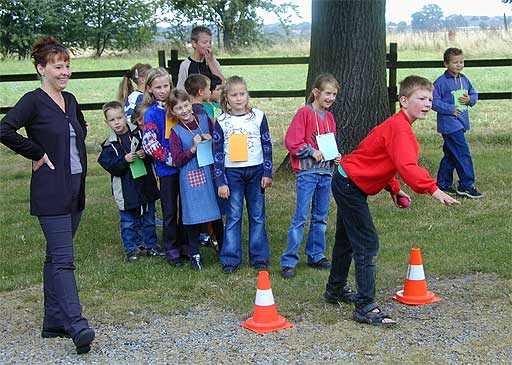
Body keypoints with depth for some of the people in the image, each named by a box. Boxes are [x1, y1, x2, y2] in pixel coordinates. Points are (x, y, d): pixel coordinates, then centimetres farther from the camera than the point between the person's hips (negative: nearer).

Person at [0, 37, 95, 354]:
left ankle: (54, 321, 20)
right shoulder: (33, 101, -11)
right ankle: (77, 325, -15)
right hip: (51, 192, -8)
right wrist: (37, 154, -16)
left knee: (56, 257, 13)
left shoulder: (70, 100, 12)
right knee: (63, 259, -11)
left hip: (75, 190, 8)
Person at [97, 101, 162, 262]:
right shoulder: (109, 145, -5)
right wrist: (124, 159, -24)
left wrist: (146, 154, -15)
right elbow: (108, 164, -14)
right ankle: (131, 249, 20)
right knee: (128, 222, 6)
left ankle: (150, 246, 28)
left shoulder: (139, 134, -2)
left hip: (146, 184, 2)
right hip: (126, 190, -2)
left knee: (149, 219, 14)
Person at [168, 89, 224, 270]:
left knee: (216, 214, 11)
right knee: (193, 216, 1)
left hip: (211, 172, 3)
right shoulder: (176, 132, -4)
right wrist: (193, 148, -19)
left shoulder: (205, 119, 4)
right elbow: (177, 160, -10)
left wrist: (212, 139, -6)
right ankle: (194, 254, 15)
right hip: (191, 178, -3)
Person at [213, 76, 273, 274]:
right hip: (232, 173, -1)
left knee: (257, 216, 7)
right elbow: (218, 153, 0)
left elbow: (267, 146, 5)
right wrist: (221, 182, -4)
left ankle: (259, 257, 16)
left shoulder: (258, 116, 1)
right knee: (233, 217, 0)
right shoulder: (221, 122, -1)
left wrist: (268, 173, 0)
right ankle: (230, 259, 8)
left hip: (256, 171, 1)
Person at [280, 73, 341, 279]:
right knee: (300, 217, -7)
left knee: (320, 217, 12)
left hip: (326, 171, 7)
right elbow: (291, 142, -11)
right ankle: (288, 261, -3)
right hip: (306, 172, -7)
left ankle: (316, 256, 23)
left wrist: (335, 156, 5)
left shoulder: (329, 117, 14)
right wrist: (312, 152, -16)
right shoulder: (304, 113, -7)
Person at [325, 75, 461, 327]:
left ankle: (336, 289, 40)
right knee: (367, 244, -12)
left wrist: (394, 189, 10)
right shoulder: (399, 129, -23)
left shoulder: (398, 125, 10)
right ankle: (365, 307, -10)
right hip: (351, 186, -11)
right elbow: (406, 166, -37)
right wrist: (433, 189, -46)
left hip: (346, 183, 11)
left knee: (347, 240, 23)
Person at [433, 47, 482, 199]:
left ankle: (443, 184, 23)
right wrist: (451, 109, -18)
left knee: (451, 155, 14)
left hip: (461, 122, 8)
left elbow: (474, 94, 19)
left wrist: (470, 99, -3)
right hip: (449, 123, -8)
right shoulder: (441, 82, -10)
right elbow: (434, 101, -12)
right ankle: (466, 185, -6)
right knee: (463, 153, -12)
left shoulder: (464, 80, 12)